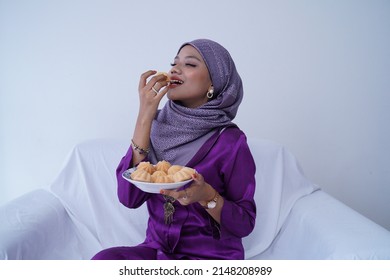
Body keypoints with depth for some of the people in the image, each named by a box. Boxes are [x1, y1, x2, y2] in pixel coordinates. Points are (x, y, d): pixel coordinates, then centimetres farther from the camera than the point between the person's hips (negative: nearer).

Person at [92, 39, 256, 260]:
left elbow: (245, 223, -6)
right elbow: (129, 198, -12)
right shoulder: (159, 124, -2)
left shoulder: (229, 141, -13)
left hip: (212, 256, -3)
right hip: (157, 248, 4)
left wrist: (207, 196, -27)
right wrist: (144, 118, -16)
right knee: (104, 259, -26)